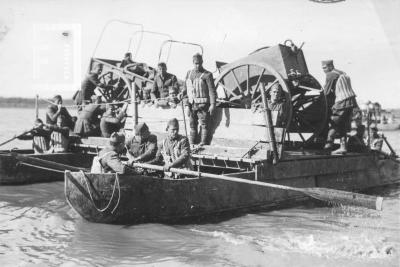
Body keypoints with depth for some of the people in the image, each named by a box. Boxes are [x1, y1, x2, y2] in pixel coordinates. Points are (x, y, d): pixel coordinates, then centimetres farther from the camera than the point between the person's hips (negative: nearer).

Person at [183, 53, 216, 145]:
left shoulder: (207, 75, -3)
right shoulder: (189, 74, 13)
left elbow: (212, 91, -7)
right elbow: (186, 90, 14)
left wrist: (212, 104, -15)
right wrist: (187, 105, 7)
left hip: (203, 105, -5)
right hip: (192, 105, 5)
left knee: (204, 126, -5)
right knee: (192, 126, 10)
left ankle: (203, 145, -1)